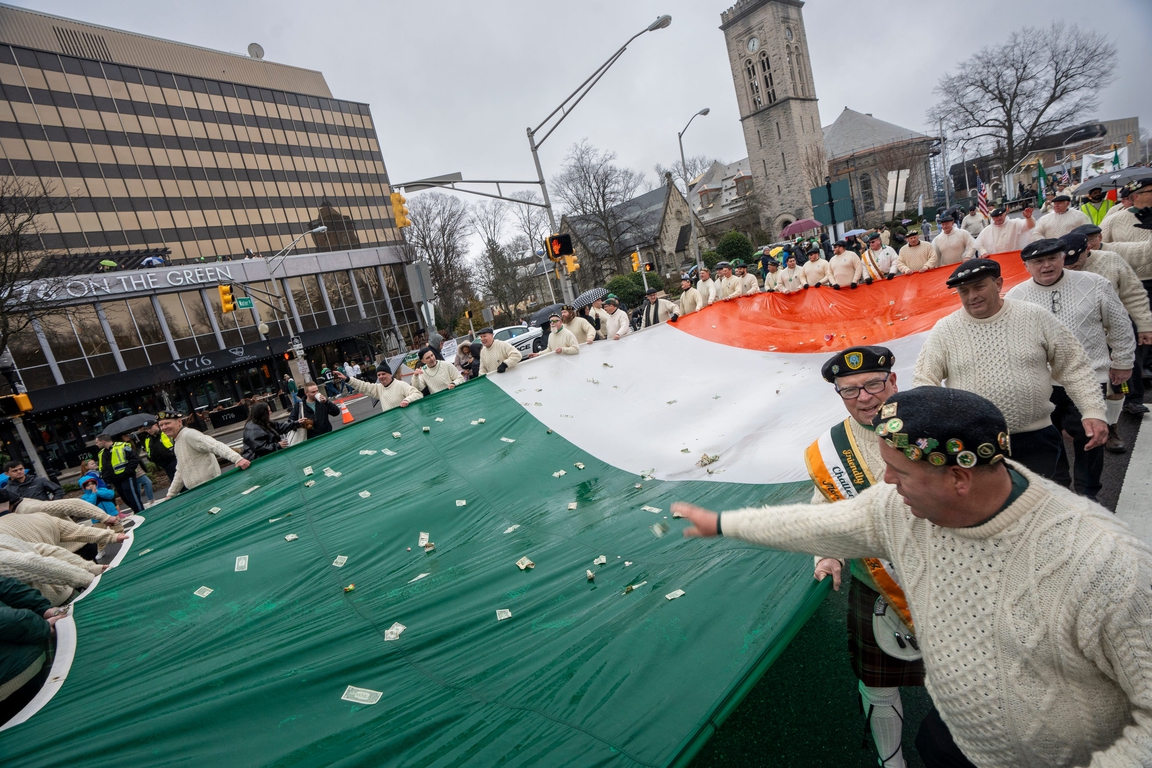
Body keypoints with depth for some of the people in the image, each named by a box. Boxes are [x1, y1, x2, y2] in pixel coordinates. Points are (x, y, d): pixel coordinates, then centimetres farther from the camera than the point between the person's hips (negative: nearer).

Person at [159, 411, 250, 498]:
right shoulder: (177, 442, 20)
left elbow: (216, 446, -27)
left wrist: (237, 458, -41)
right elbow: (180, 472, 28)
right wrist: (170, 495, 25)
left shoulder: (189, 434, -10)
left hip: (208, 485, -9)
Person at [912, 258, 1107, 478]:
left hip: (1035, 438, 1)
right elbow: (925, 380, -2)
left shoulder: (1036, 317, -1)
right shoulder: (944, 330, -3)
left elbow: (1072, 367, 5)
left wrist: (1093, 411, -3)